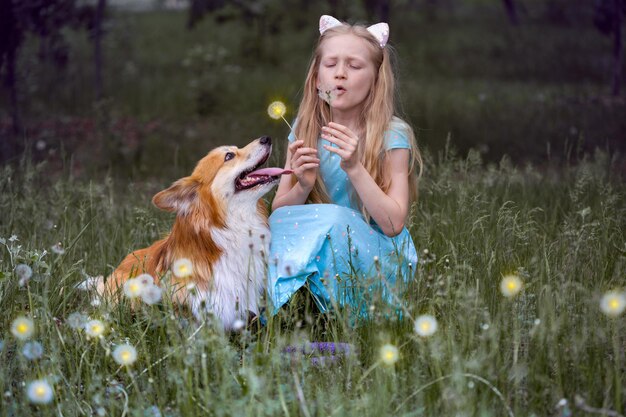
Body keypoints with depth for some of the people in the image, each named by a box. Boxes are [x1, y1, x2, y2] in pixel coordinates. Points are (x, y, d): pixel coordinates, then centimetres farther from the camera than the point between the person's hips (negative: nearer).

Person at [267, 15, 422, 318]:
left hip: (376, 256, -3)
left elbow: (392, 224, -15)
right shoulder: (304, 131, 3)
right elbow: (278, 210, 5)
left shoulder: (392, 136, -9)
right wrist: (302, 188, -17)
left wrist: (354, 168, -26)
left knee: (334, 220, -32)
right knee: (281, 222, -26)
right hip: (315, 243, 3)